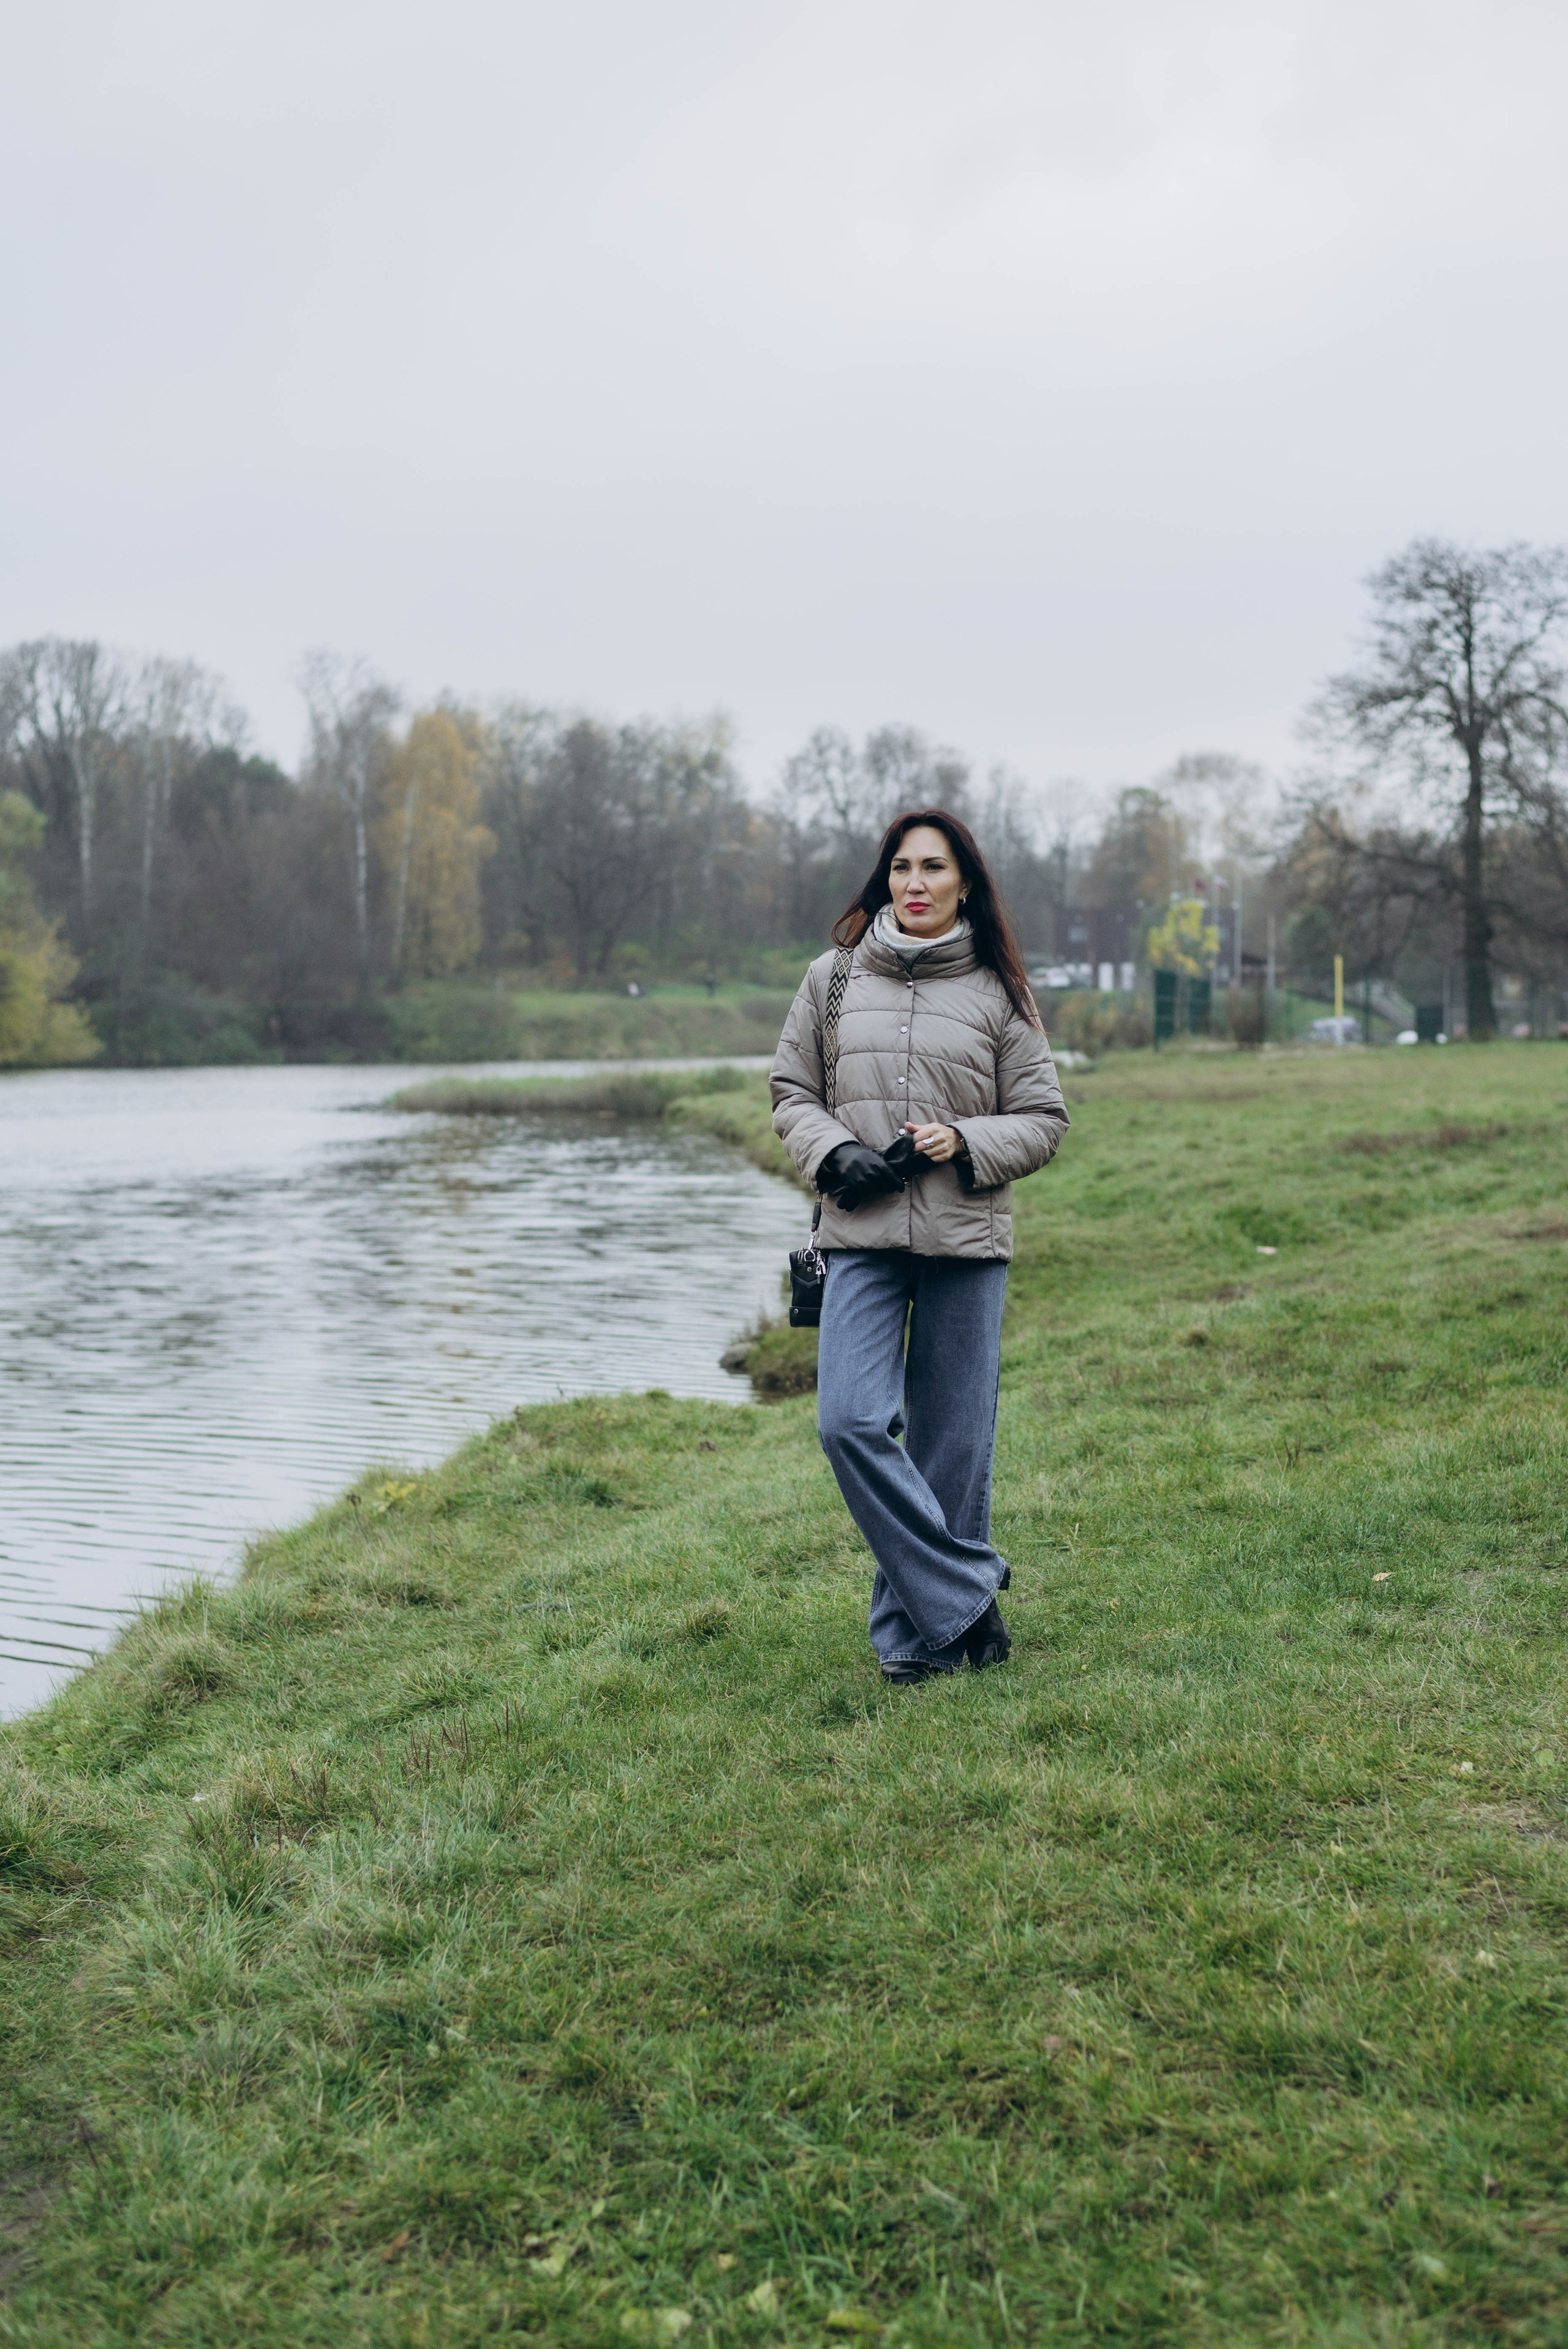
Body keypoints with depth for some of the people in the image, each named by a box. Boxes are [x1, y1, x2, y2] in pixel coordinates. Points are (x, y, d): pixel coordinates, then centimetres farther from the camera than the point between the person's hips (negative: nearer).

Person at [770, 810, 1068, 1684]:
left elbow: (1044, 1117, 8)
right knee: (852, 1423, -14)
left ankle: (918, 1629, 17)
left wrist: (965, 1144, -11)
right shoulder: (834, 979, 8)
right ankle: (969, 1591, -2)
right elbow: (792, 1093, 13)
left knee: (952, 1442, 2)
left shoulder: (998, 992, 6)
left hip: (966, 1244, -1)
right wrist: (837, 1157, -6)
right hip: (862, 1236, 1)